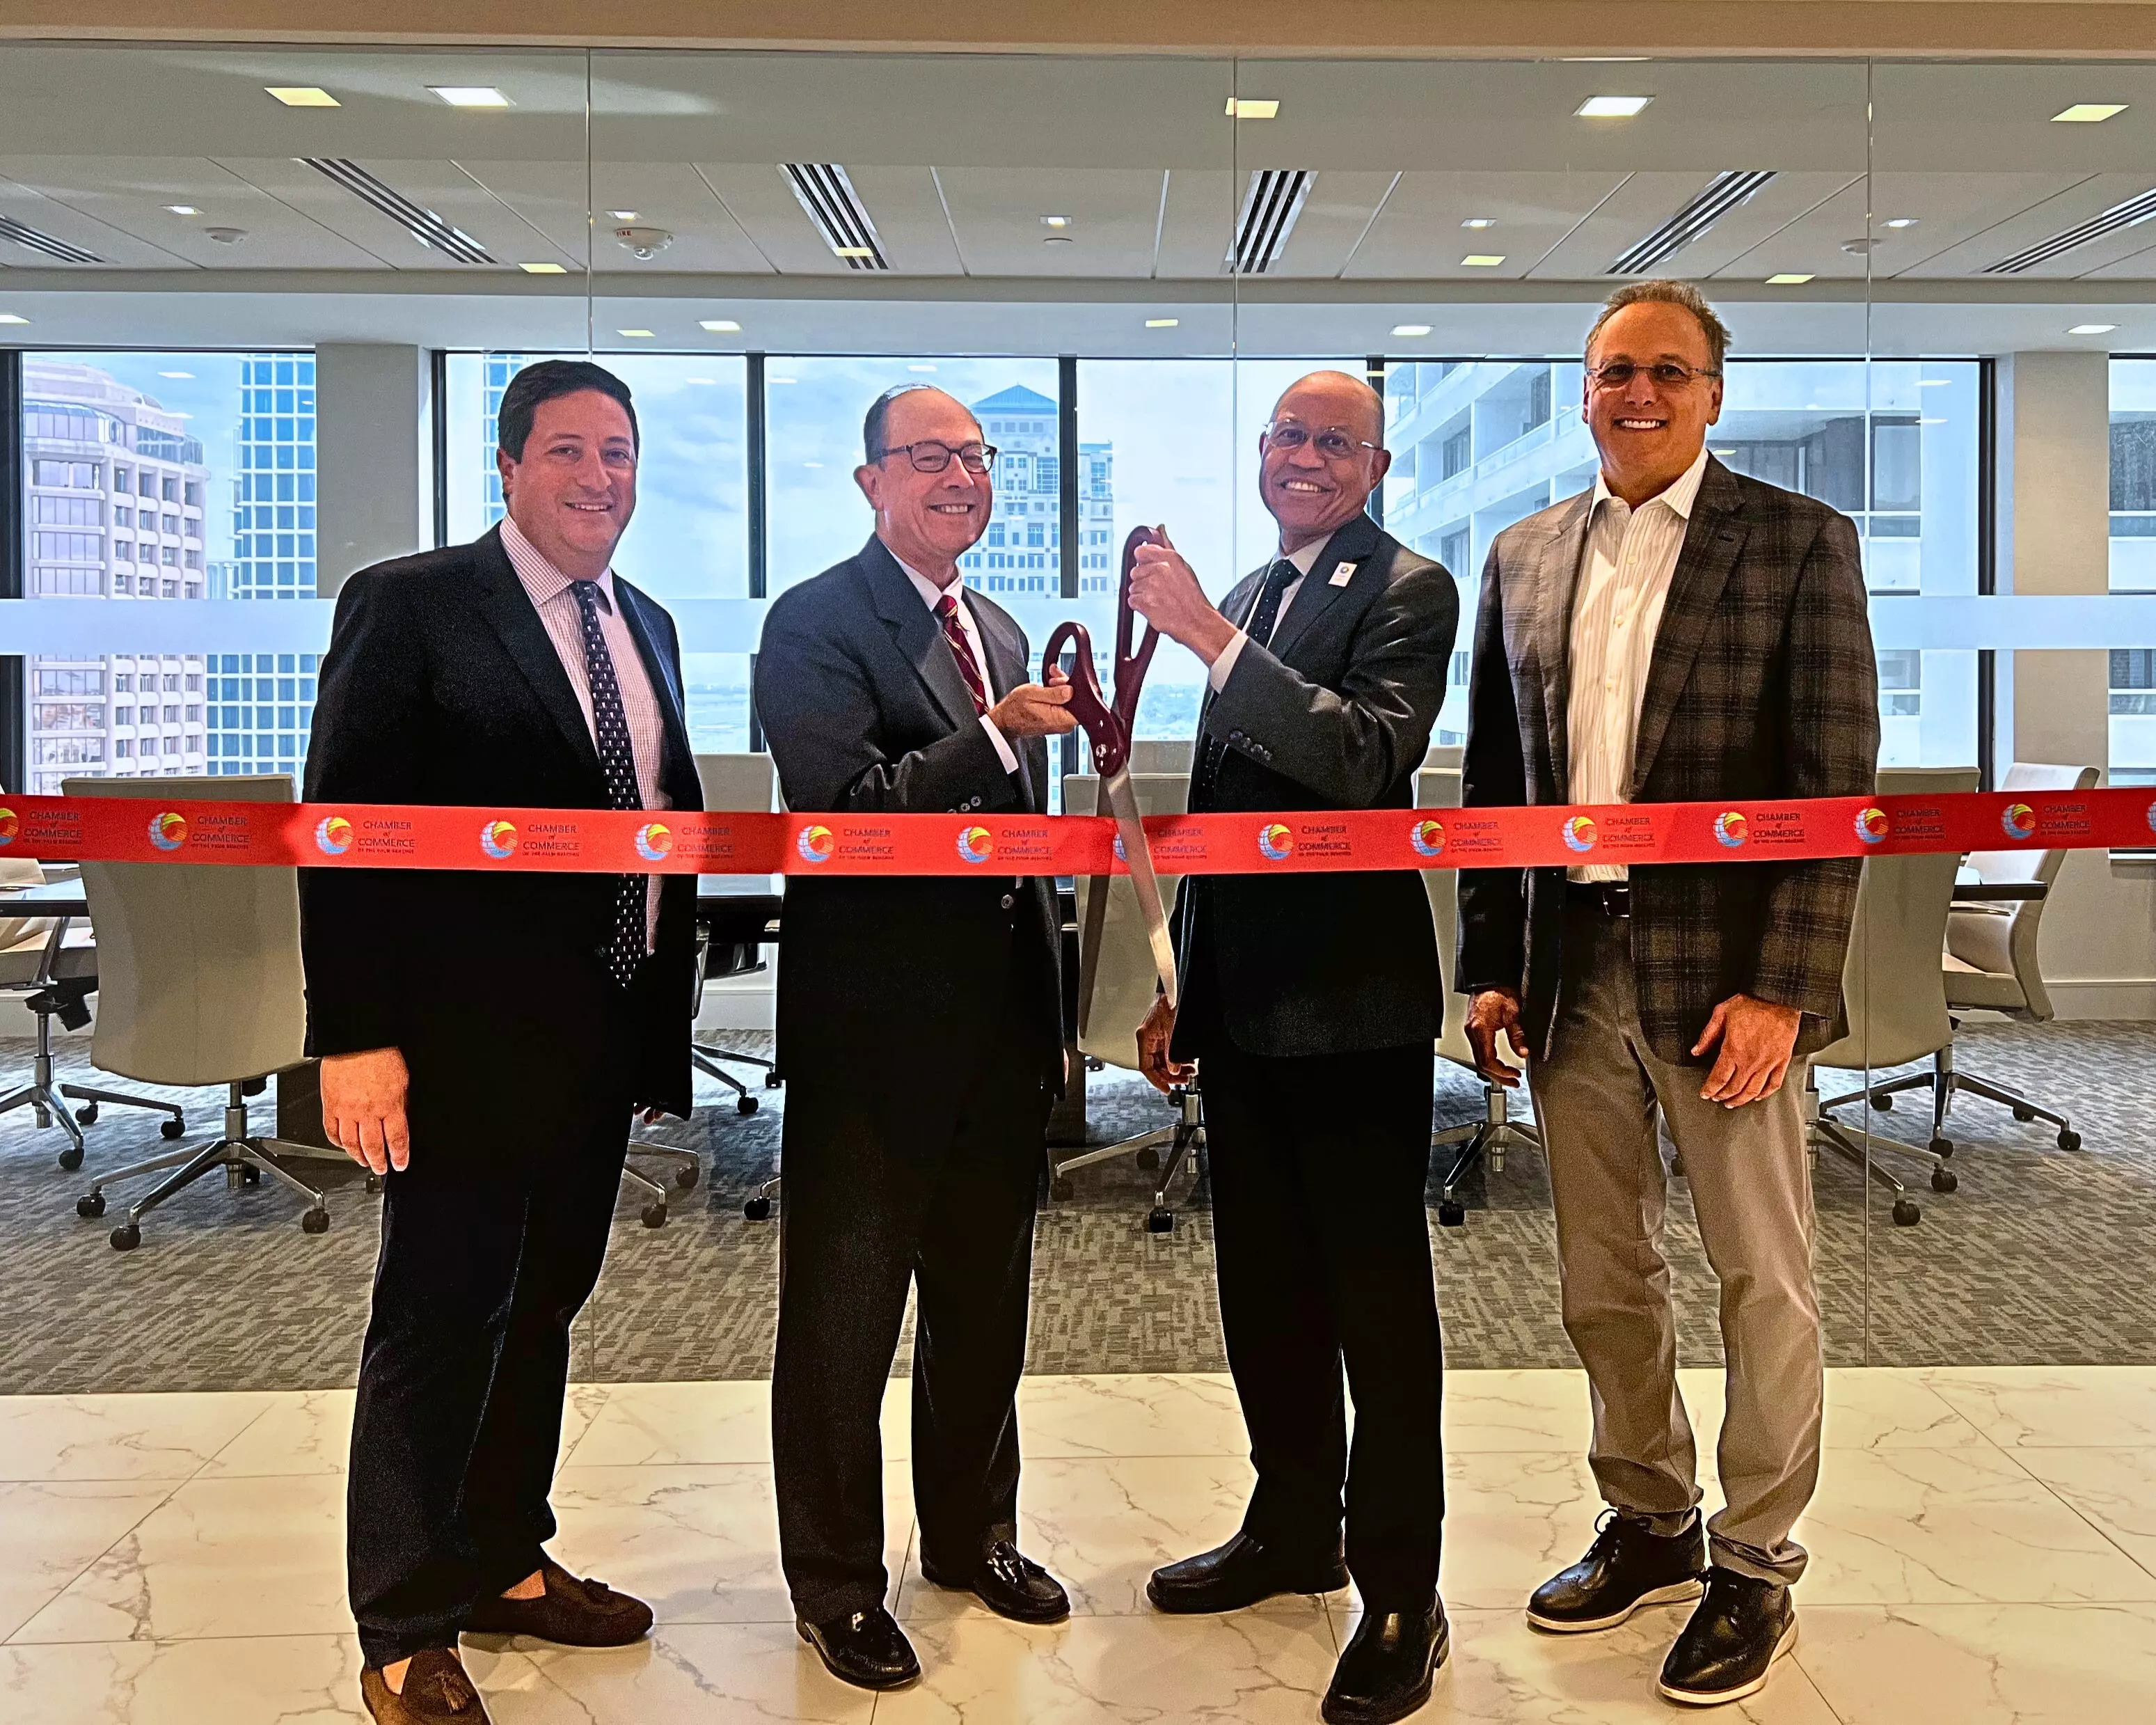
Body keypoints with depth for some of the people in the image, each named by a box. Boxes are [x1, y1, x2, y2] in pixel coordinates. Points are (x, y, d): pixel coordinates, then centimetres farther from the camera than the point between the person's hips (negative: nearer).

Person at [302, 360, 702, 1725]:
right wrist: (356, 1035, -18)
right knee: (440, 1320, 3)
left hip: (608, 1036, 7)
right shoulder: (412, 605, -7)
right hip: (467, 1038, -6)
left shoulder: (648, 628, 14)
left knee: (545, 1306, 16)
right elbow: (344, 825, -12)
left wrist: (668, 1009, 13)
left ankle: (507, 1563, 33)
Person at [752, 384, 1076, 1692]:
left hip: (1003, 1029, 8)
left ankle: (973, 1534, 37)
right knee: (844, 1318, 7)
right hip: (875, 1029, -7)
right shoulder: (818, 624, -10)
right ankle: (836, 1584, 23)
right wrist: (996, 736, -30)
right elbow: (849, 810, -21)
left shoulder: (1001, 632, 15)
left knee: (984, 1302, 19)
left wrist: (1051, 1015, 19)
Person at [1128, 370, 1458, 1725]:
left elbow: (1366, 758, -25)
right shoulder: (1253, 594, 14)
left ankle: (1401, 1596, 14)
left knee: (1378, 1301, 2)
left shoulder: (1409, 590, -7)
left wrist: (1209, 636, -27)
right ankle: (1293, 1531, 34)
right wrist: (1184, 988, 17)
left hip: (1352, 1001, -7)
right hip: (1246, 1000, 8)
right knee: (1266, 1289, 17)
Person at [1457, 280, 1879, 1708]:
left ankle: (1757, 1570, 23)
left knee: (1763, 1277, 6)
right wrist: (1489, 966, 6)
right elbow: (1494, 780, 11)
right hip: (1572, 968, 4)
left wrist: (1782, 988, -15)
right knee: (1604, 1277, 13)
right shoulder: (1528, 557, 10)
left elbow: (1838, 781, -8)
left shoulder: (1799, 542, -3)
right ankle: (1651, 1526, 32)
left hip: (1725, 968, -4)